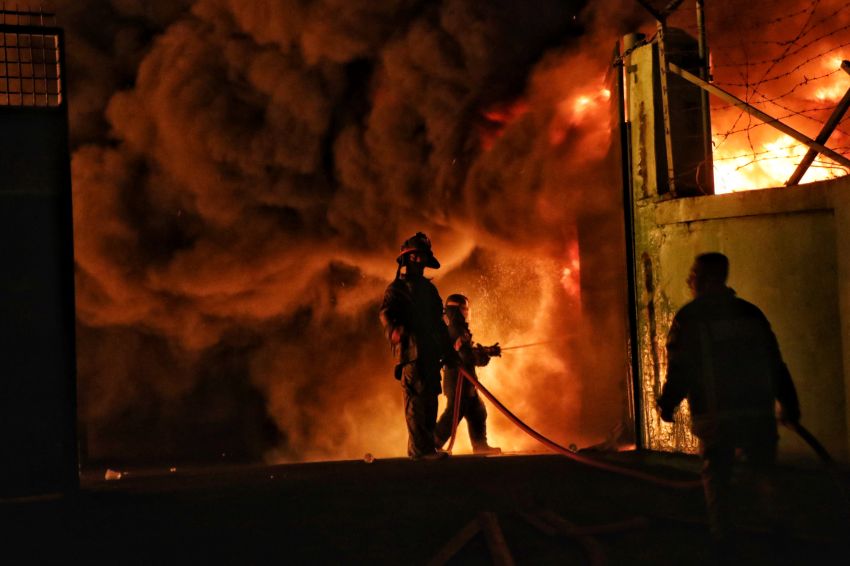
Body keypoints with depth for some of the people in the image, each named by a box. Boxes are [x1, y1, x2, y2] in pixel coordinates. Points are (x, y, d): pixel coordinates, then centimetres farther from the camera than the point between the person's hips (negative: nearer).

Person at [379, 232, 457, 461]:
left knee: (430, 399, 6)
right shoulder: (397, 288, 3)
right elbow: (387, 314, -11)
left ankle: (426, 446, 12)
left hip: (431, 352, 7)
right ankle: (420, 448, -14)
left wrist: (448, 350, 25)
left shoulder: (428, 288, 24)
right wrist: (396, 331, -32)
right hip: (411, 351, -7)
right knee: (416, 398, -11)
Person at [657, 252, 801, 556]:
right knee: (765, 472, 12)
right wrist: (789, 405, 13)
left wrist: (666, 405, 6)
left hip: (713, 414, -3)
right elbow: (776, 363, 9)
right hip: (758, 410, 3)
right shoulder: (750, 313, 9)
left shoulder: (688, 317, -3)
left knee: (716, 477, 7)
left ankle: (724, 542, 2)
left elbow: (679, 368, -7)